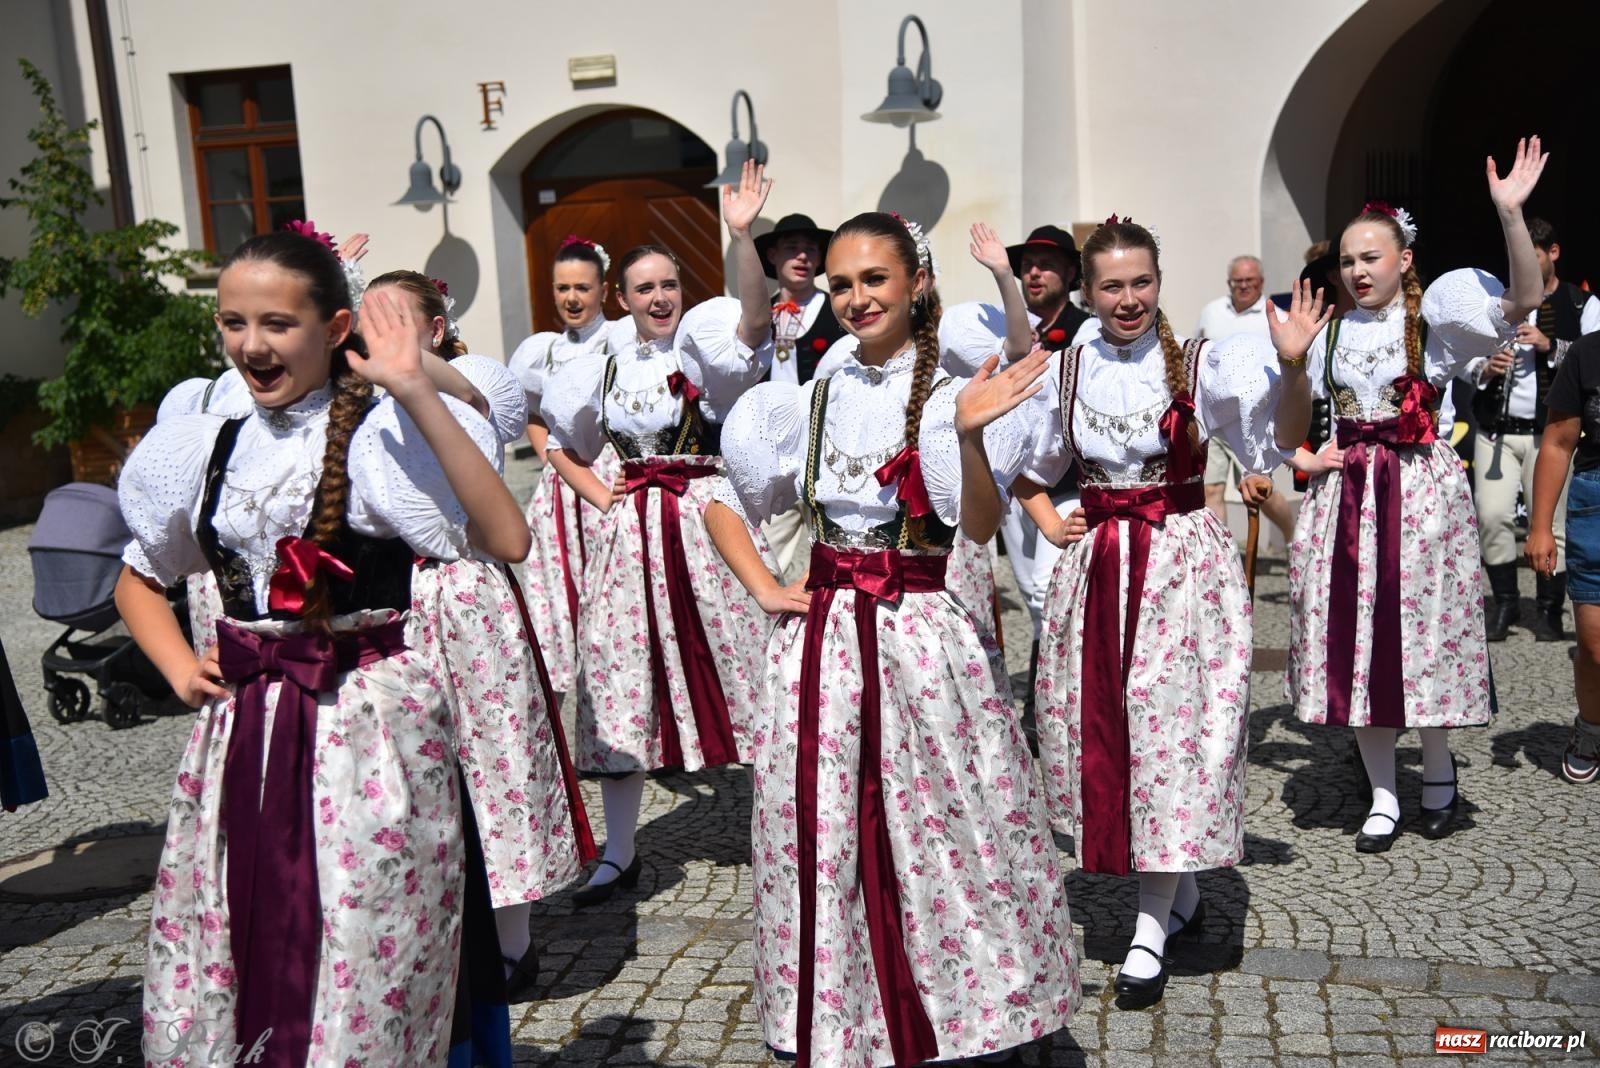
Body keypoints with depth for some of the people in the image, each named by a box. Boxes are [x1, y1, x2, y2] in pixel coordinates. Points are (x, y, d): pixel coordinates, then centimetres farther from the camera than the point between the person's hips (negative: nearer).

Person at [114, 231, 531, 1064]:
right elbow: (138, 580, 24)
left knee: (367, 973, 4)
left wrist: (416, 393, -26)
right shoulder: (204, 448, 8)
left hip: (373, 728, -5)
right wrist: (179, 668, 6)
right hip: (237, 736, 6)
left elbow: (505, 540, -25)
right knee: (218, 977, 14)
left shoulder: (381, 434, -9)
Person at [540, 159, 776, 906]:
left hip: (707, 521, -4)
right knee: (622, 685, 5)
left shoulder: (704, 346, -2)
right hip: (632, 532, 4)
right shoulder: (605, 368, 10)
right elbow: (558, 443, 23)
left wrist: (741, 236, -37)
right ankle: (619, 854, 16)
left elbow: (756, 319, -24)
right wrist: (596, 493, 7)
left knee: (734, 667, 0)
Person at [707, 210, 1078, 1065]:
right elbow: (722, 505, 17)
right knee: (821, 839, 8)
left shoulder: (954, 395, -2)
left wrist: (970, 435, -29)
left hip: (926, 638, -3)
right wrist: (763, 588, 5)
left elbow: (981, 527, -14)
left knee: (946, 834, 2)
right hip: (819, 641, 3)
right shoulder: (807, 402, 8)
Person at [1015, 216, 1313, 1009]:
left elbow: (1283, 439, -12)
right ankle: (1183, 895, 26)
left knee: (1171, 726, -6)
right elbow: (1022, 464, 19)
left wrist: (1292, 364, -25)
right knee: (1101, 726, 7)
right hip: (1095, 565, 4)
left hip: (1183, 563, -4)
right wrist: (1046, 521, 5)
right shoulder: (1066, 370, 7)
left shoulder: (1198, 363, -3)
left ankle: (1152, 928, 4)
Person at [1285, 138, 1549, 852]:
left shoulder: (1433, 314, -3)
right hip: (1345, 492, 4)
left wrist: (1510, 212, -29)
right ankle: (1382, 797, 18)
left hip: (1419, 489, -4)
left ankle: (1438, 770, 29)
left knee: (1423, 628, 2)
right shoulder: (1331, 331, 10)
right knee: (1356, 639, 5)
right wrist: (1302, 457, 1)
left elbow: (1523, 300, -19)